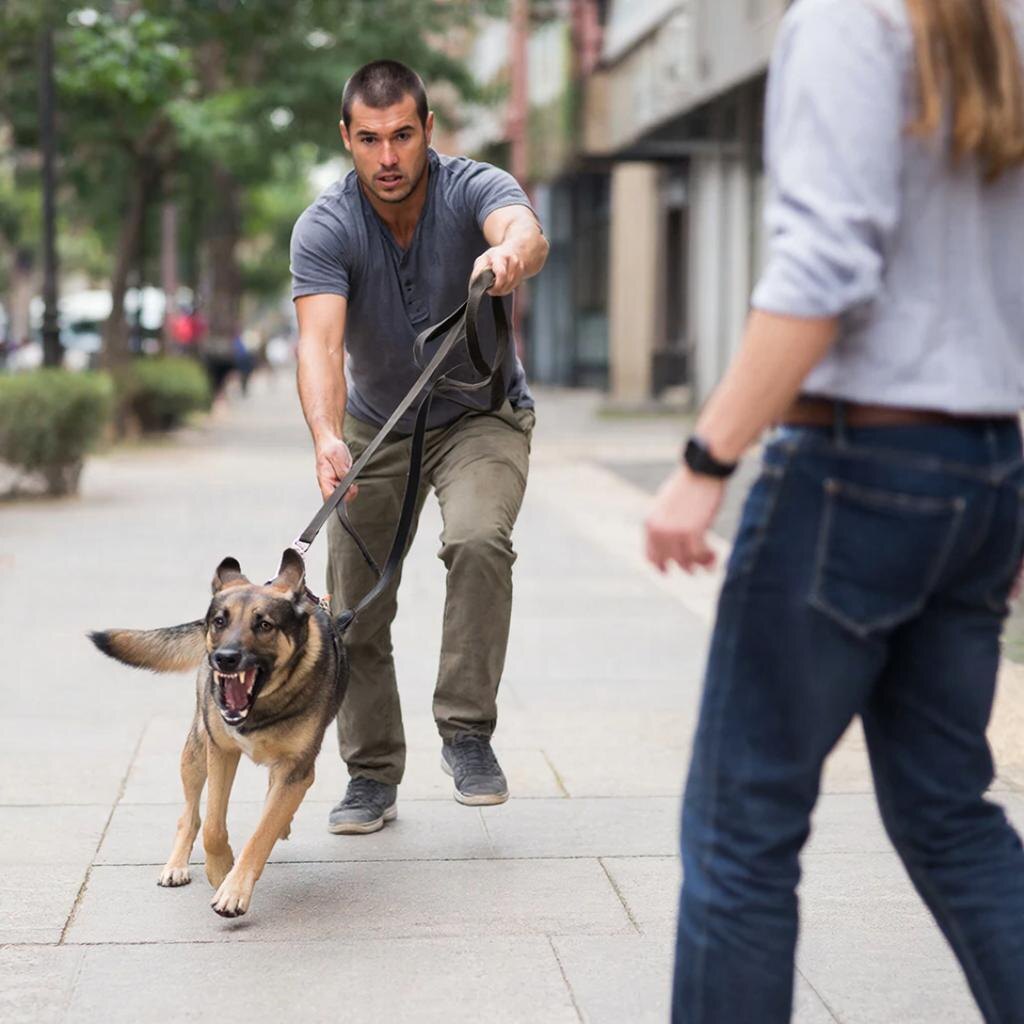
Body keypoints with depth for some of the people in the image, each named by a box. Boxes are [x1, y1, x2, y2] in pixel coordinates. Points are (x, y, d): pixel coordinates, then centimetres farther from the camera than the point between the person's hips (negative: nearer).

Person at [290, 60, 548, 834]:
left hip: (481, 415, -2)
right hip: (374, 427, 2)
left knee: (479, 540, -30)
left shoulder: (475, 189, -22)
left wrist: (511, 253, -71)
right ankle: (373, 776, 19)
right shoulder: (325, 228, -21)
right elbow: (321, 343, -34)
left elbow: (525, 231, -45)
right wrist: (327, 438, -53)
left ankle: (467, 731, -16)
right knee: (357, 609, 2)